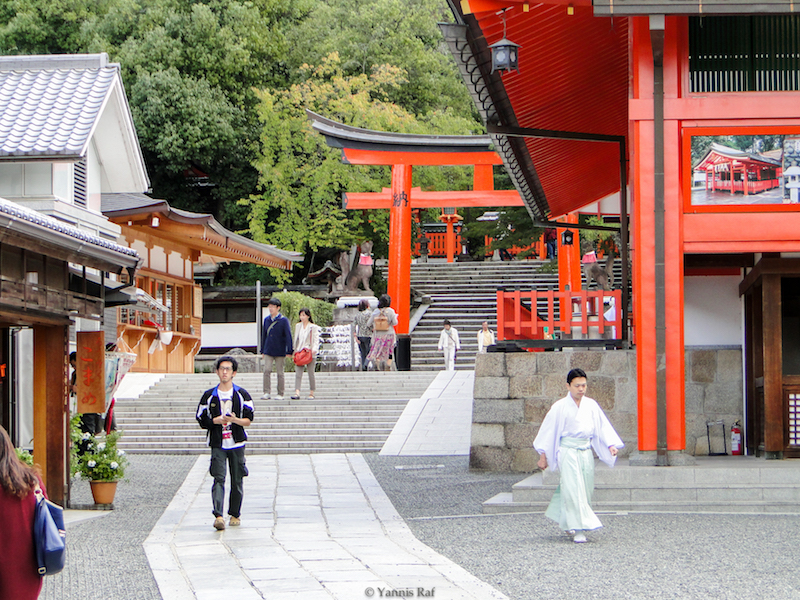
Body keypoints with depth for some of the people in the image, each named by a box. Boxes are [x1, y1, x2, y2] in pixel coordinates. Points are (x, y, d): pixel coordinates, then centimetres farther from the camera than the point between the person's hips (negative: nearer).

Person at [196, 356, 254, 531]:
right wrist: (216, 420, -11)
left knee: (237, 480, 5)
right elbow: (201, 420, 7)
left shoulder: (242, 395, 5)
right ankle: (218, 516, -24)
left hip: (237, 443, 1)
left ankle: (235, 514, 20)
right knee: (219, 478, -14)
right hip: (218, 444, -1)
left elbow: (249, 420, 2)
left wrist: (235, 420, -17)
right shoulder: (209, 396, 7)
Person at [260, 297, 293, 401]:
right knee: (266, 370, -8)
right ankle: (267, 392, -4)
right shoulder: (266, 319, 8)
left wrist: (289, 351, -9)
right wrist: (262, 350, 16)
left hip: (280, 351, -4)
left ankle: (280, 394, 11)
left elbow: (288, 336, -5)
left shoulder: (283, 320, -5)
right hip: (268, 351, 4)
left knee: (280, 372, 3)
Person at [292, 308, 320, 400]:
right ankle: (297, 393, -18)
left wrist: (314, 349, -18)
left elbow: (316, 340, -3)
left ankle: (311, 393, 10)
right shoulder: (297, 326, 15)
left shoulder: (313, 327, 1)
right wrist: (295, 351, 13)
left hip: (310, 353, -3)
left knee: (311, 373, 1)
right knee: (298, 373, -9)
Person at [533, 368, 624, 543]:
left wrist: (611, 445, -5)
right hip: (568, 452, -5)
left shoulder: (591, 405, 6)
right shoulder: (560, 407, -4)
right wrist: (543, 456, 0)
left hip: (586, 452, 5)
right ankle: (578, 530, -12)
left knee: (585, 489, 6)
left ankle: (566, 522, 24)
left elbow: (602, 426, 9)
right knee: (573, 490, -12)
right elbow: (548, 431, 1)